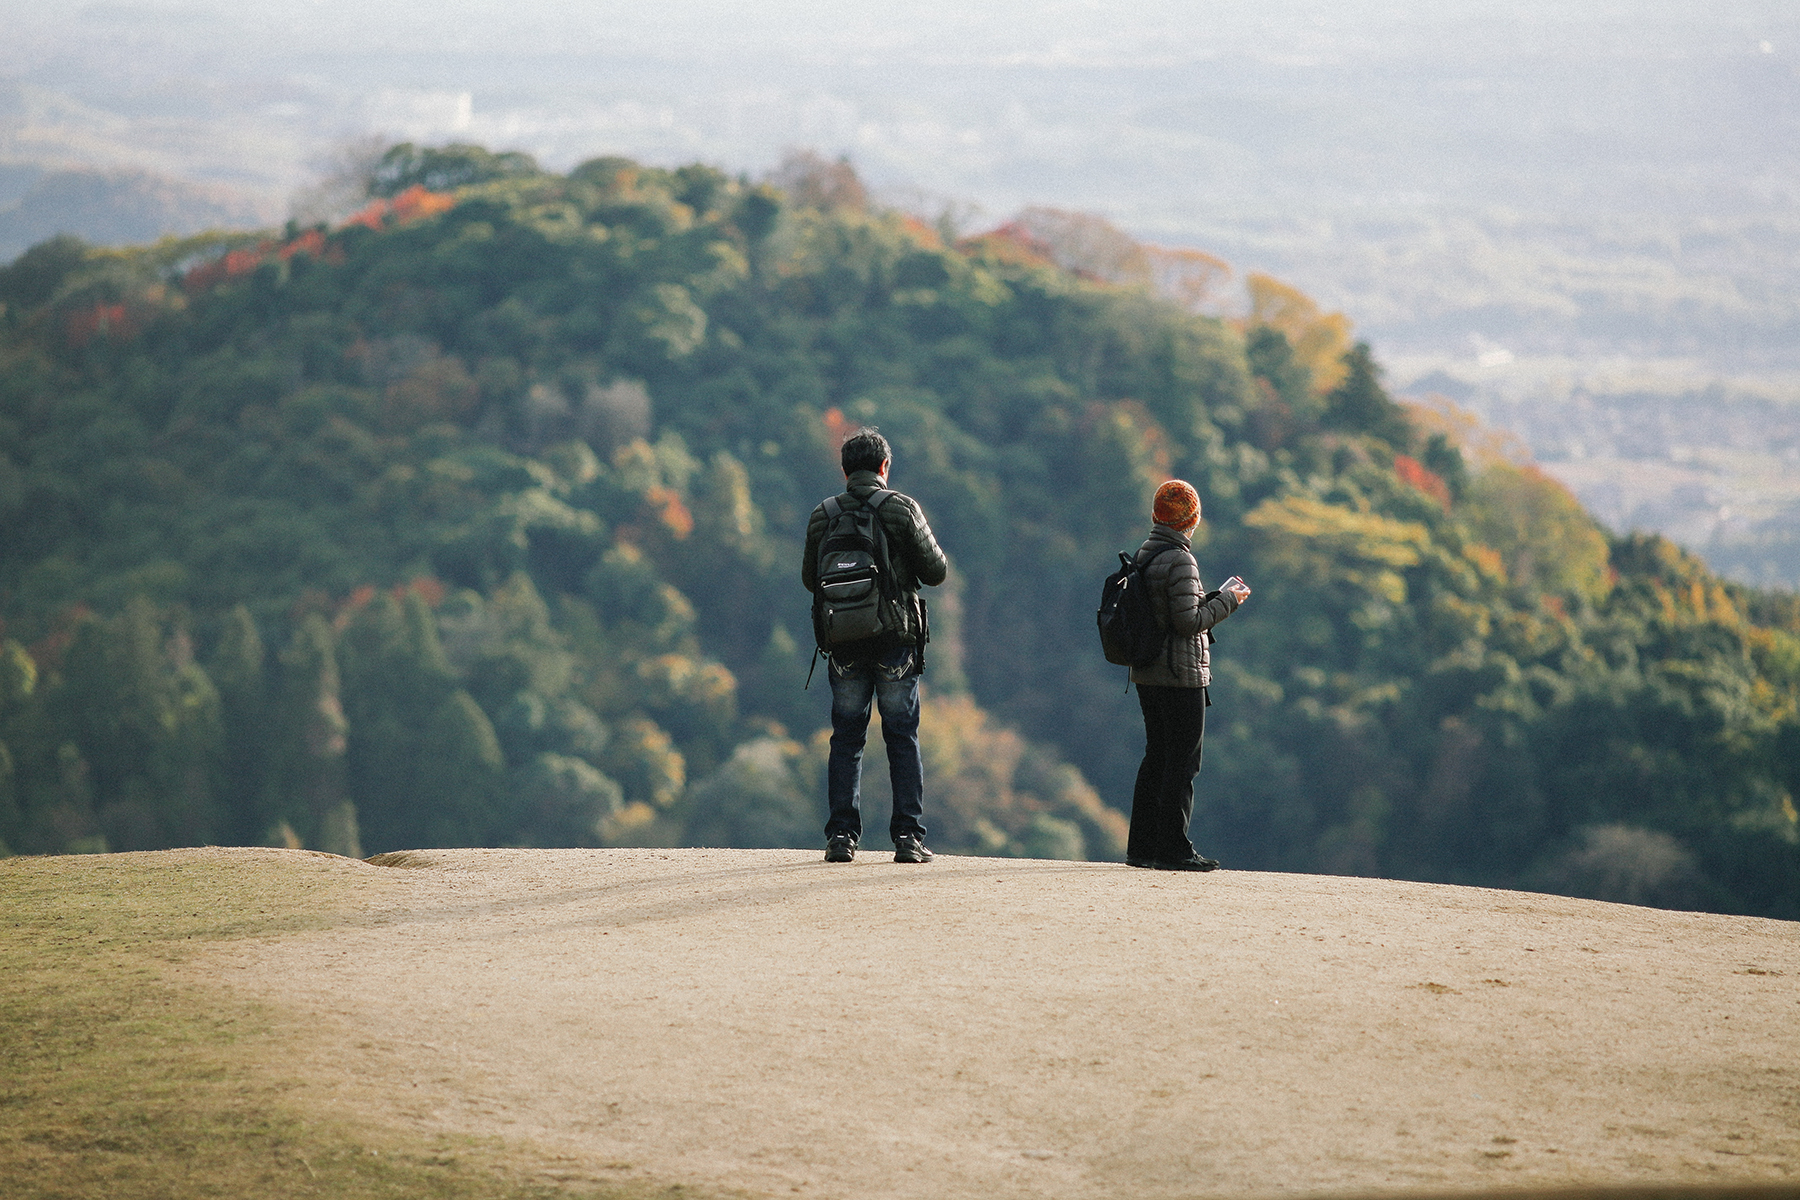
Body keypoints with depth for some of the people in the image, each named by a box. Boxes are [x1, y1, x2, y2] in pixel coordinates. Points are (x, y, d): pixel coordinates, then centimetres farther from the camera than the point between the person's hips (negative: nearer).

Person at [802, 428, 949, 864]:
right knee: (902, 739, 4)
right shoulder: (903, 509, -6)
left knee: (846, 739, 9)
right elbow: (936, 572, -3)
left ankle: (841, 836, 3)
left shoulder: (822, 517, 2)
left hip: (844, 644, 2)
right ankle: (908, 836, -1)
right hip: (896, 641, -2)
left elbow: (810, 579, 11)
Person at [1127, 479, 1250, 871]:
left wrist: (1214, 598, 19)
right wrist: (1228, 600, -7)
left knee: (1156, 757, 15)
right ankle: (1173, 849, -3)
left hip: (1147, 673, 9)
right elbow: (1189, 621, -20)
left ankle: (1142, 845, 16)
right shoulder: (1179, 561, -17)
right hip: (1181, 675, -9)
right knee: (1182, 763, -3)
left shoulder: (1144, 556, 10)